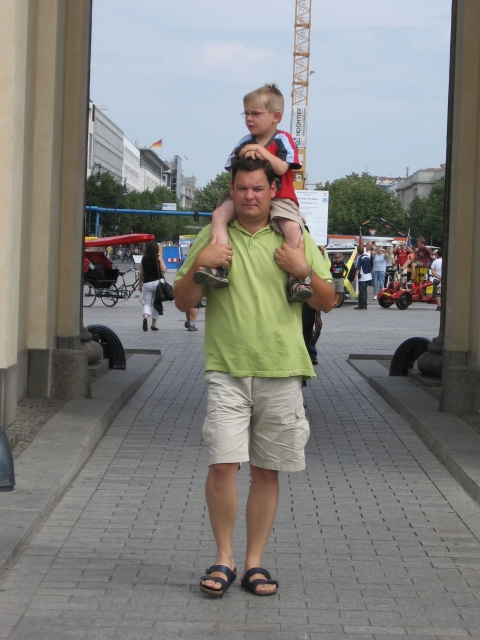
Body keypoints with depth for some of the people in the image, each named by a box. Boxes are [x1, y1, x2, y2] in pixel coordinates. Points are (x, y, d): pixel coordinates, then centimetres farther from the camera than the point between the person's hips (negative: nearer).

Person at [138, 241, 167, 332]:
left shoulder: (144, 259, 3)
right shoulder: (158, 257, -5)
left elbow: (141, 273, 5)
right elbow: (163, 270, -10)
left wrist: (140, 284, 14)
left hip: (146, 283, 1)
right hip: (157, 282, -1)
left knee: (147, 303, 5)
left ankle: (145, 317, -25)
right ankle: (154, 325, 12)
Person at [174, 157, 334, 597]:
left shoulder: (296, 239, 10)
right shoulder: (212, 237, 8)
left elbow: (328, 303, 9)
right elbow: (183, 303, 8)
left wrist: (305, 271, -9)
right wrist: (198, 265, -9)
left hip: (282, 372, 1)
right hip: (227, 370, -1)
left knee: (267, 472, 5)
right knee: (223, 464, -12)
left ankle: (255, 562, 16)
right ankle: (224, 559, 4)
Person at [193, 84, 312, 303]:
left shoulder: (283, 140, -1)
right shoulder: (244, 143, 11)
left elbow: (281, 168, -16)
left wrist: (261, 151, -22)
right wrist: (243, 159, -11)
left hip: (279, 199, -4)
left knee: (293, 227, -31)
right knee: (219, 214, -21)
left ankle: (294, 281, -27)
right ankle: (218, 268, -32)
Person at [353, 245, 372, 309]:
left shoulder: (359, 258, -14)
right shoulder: (367, 257, 7)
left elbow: (357, 268, -18)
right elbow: (370, 266, 18)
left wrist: (356, 276, -16)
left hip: (362, 278, -7)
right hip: (368, 277, 7)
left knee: (362, 292, -3)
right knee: (364, 291, 14)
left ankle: (362, 306, -2)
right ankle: (364, 305, 18)